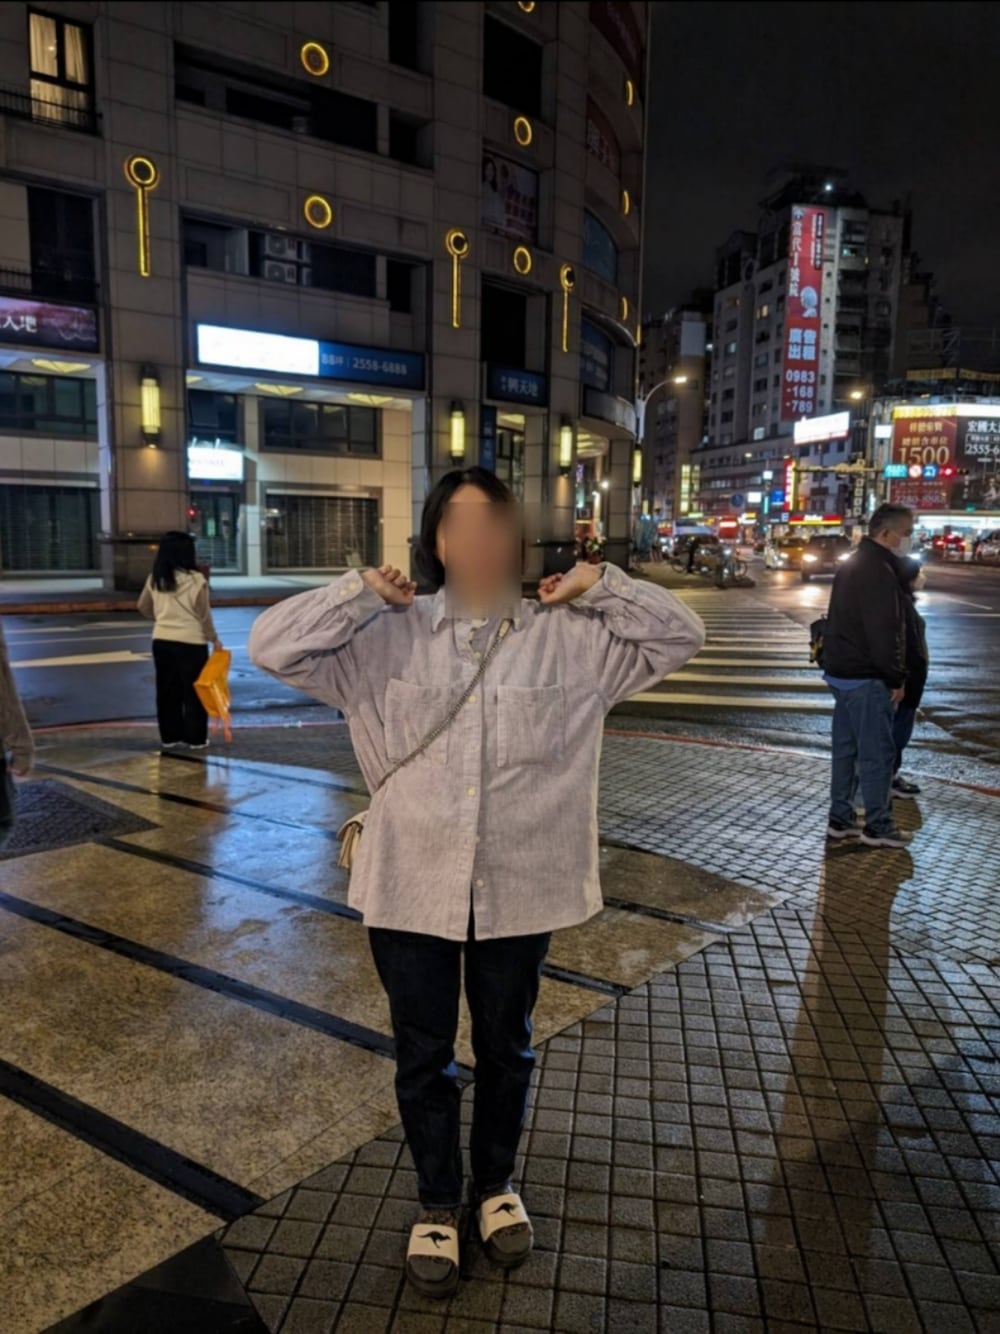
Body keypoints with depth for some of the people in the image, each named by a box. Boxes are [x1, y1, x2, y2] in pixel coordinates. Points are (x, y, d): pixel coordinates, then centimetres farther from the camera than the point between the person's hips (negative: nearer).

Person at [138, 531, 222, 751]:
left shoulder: (155, 579, 3)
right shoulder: (196, 579, -13)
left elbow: (143, 607, 15)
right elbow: (204, 614, -10)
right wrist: (214, 638, 2)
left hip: (162, 640, 5)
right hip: (191, 642, -5)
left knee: (167, 691, 13)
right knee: (193, 691, 5)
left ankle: (169, 736, 19)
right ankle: (196, 738, 9)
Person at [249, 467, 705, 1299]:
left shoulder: (570, 638, -5)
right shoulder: (386, 638, -7)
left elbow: (680, 635, -4)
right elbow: (272, 646, -11)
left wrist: (598, 586, -10)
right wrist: (362, 593, -15)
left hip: (520, 887, 1)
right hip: (413, 887, 0)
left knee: (506, 1048, 22)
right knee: (424, 1054, 17)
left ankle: (497, 1184, 49)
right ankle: (438, 1204, 43)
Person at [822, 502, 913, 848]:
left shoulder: (854, 564, 15)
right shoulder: (879, 570, -18)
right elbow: (884, 632, -23)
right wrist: (896, 678, -15)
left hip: (842, 671, 10)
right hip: (866, 678, -10)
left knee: (846, 748, 14)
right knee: (877, 753, -1)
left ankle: (840, 819, 21)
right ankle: (878, 827, 7)